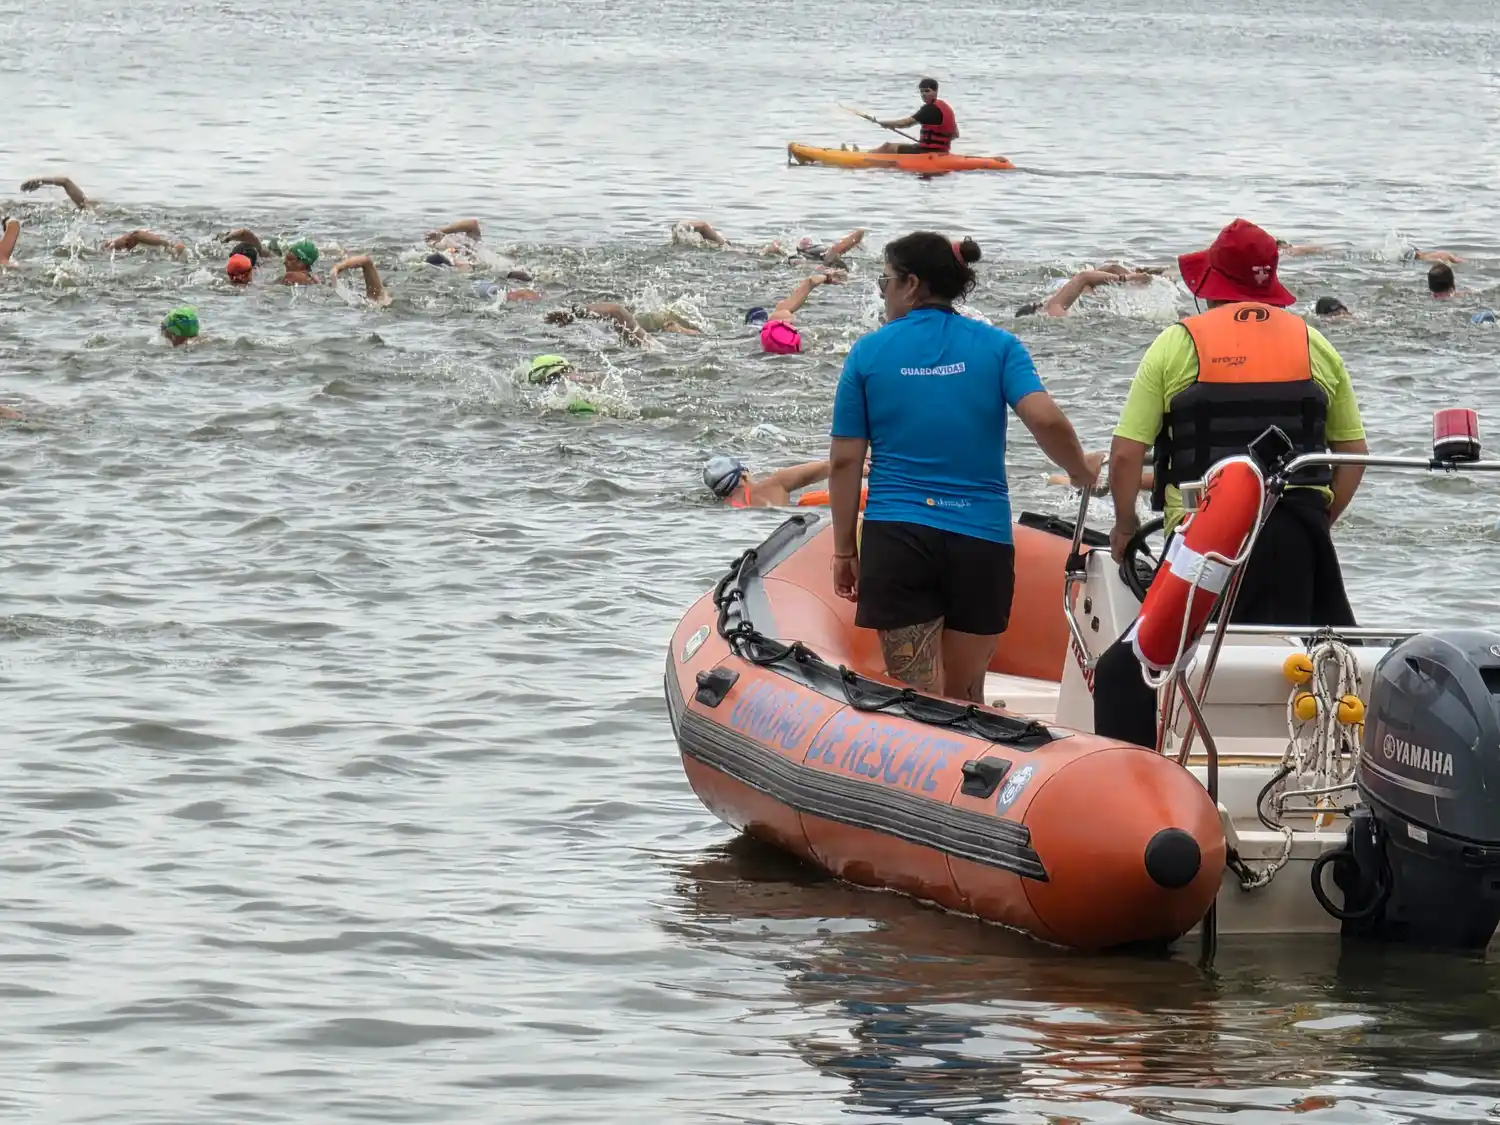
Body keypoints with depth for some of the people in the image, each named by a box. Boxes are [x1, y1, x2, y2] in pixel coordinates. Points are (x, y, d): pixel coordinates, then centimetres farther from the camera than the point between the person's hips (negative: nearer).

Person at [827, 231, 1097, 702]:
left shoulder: (870, 352, 3)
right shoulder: (996, 346, 4)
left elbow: (845, 460, 2)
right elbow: (1045, 419, -11)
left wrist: (844, 549, 10)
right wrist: (1082, 474, 8)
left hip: (895, 540, -1)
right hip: (981, 541, 1)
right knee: (965, 701, 14)